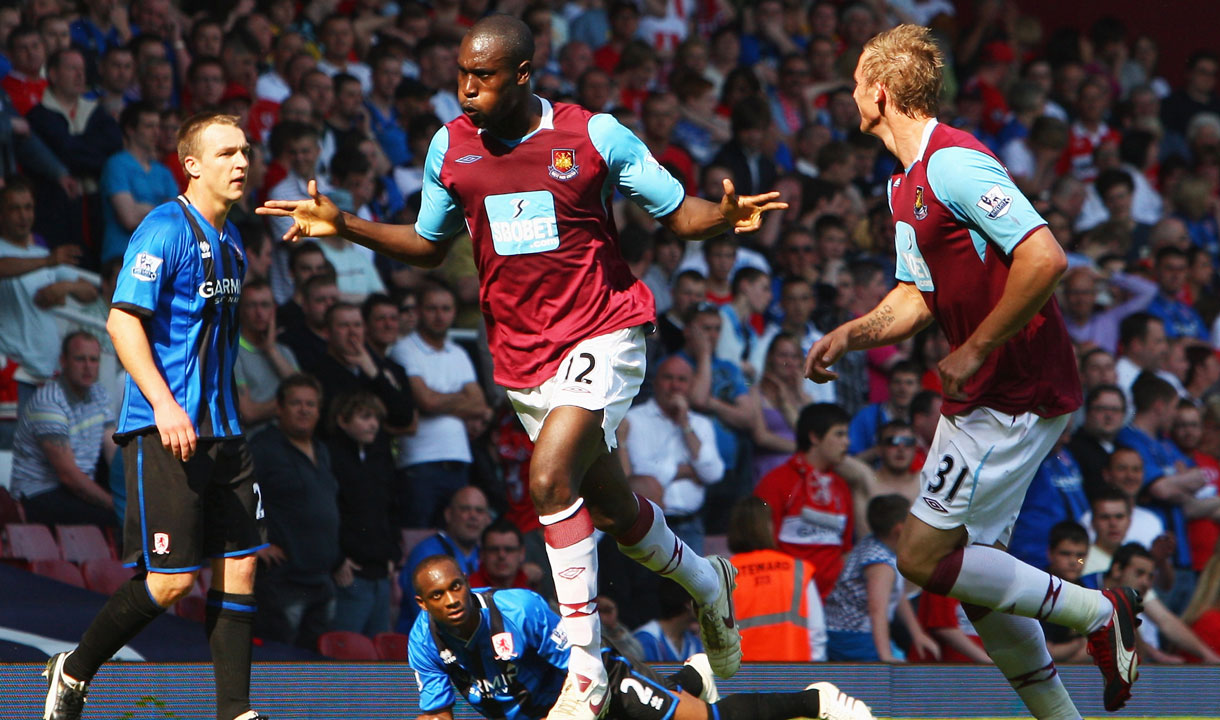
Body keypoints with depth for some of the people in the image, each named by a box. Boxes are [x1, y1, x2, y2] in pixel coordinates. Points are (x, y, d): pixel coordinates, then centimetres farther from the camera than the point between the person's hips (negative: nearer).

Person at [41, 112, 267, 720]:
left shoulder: (230, 243, 16)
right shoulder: (164, 230, -10)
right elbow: (122, 321, -16)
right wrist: (163, 404, -24)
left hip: (220, 430, 8)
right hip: (163, 431, -8)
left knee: (239, 565, 1)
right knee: (172, 579, -9)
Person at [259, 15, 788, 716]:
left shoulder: (595, 135, -9)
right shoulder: (450, 146, 3)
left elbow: (676, 210, -2)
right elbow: (429, 243, 17)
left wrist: (724, 215, -23)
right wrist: (343, 225, 5)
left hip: (601, 336, -5)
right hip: (522, 358, 5)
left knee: (550, 477, -27)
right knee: (613, 512, 14)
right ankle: (706, 582, 46)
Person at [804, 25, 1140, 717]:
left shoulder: (954, 164, -19)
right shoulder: (906, 183, 14)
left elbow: (1046, 258, -28)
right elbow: (918, 296, 22)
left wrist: (975, 350, -23)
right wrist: (851, 334, 4)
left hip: (1018, 396, -10)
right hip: (979, 398, 10)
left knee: (925, 557, -10)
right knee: (975, 570, 9)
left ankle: (1098, 611, 1)